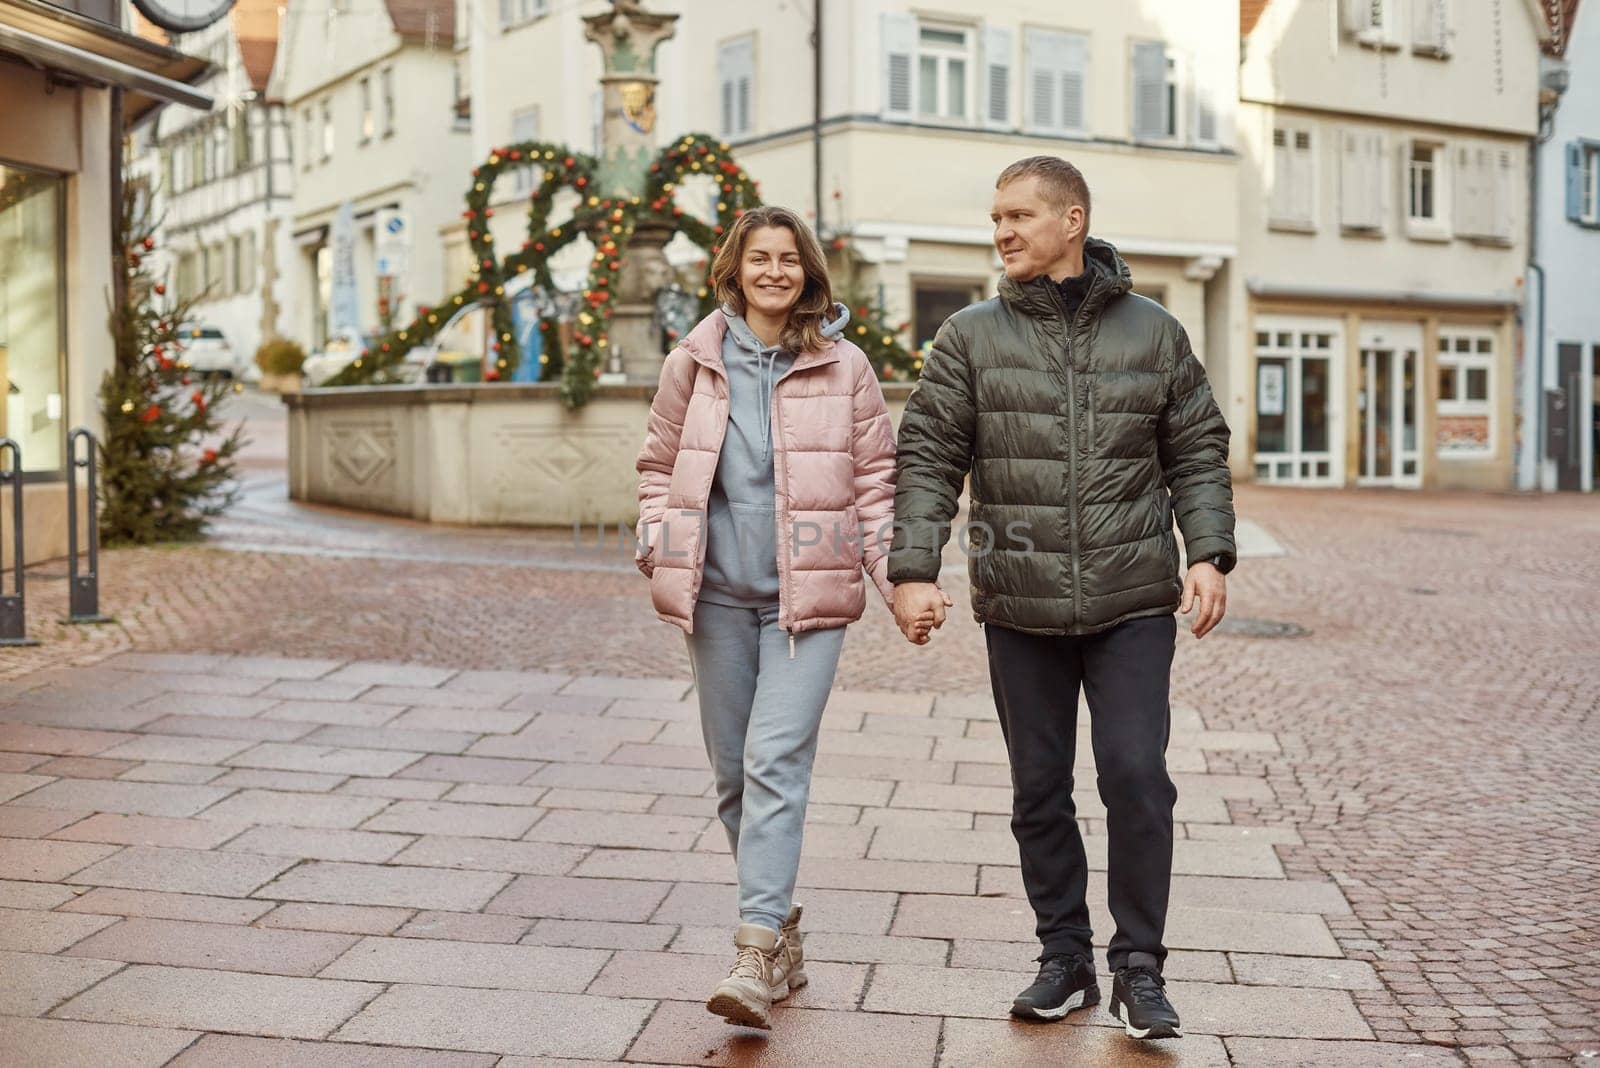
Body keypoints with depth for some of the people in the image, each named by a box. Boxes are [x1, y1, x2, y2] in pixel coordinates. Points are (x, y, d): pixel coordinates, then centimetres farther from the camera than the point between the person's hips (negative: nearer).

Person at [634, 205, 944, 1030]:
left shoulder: (844, 368, 3)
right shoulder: (693, 363, 6)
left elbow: (875, 483, 5)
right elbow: (659, 467, 14)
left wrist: (901, 583, -3)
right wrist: (656, 551, -1)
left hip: (808, 596, -3)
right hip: (716, 595, 3)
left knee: (776, 763, -14)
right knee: (733, 773, 8)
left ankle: (756, 952, -15)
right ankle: (782, 928, 24)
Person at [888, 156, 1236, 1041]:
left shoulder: (1154, 333, 5)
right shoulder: (972, 337, 3)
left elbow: (1198, 453, 9)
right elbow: (927, 459, 0)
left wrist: (1209, 554, -4)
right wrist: (912, 570, -10)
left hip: (1133, 601, -1)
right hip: (1019, 604, 1)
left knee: (1136, 775, -8)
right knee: (1039, 790, 9)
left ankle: (1138, 968, 8)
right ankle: (1064, 960, 24)